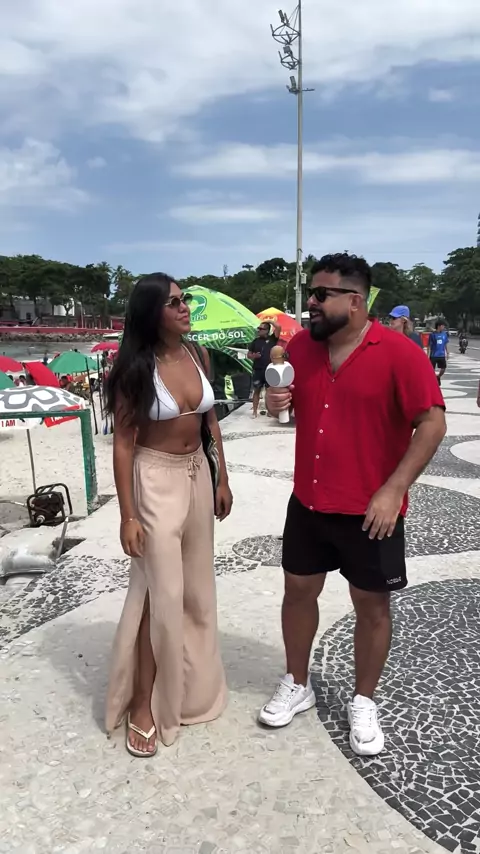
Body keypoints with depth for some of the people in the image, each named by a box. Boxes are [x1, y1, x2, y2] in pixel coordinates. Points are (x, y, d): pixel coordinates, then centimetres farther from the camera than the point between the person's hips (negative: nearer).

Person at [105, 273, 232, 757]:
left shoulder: (198, 356, 1)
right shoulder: (135, 368, -15)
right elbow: (123, 442, -14)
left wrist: (222, 480, 11)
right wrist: (127, 515, -16)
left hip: (198, 473, 6)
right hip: (156, 480, -6)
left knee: (195, 584, 16)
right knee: (161, 593, -1)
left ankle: (188, 681, 39)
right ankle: (143, 706, 17)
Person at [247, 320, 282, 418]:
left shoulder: (272, 338, 3)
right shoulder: (256, 341, 9)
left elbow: (278, 327, -11)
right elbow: (248, 354, 12)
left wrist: (269, 321, -1)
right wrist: (253, 356, -9)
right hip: (258, 370, 1)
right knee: (257, 391, 4)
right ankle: (255, 411, 8)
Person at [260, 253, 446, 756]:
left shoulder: (398, 353, -15)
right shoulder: (301, 346, 1)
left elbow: (432, 423, -16)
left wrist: (392, 490, -21)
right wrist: (277, 401, -9)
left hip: (369, 509, -4)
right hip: (308, 501, 5)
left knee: (371, 605, 12)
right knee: (298, 590, 16)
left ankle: (363, 703, 34)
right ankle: (296, 685, 38)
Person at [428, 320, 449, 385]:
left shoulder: (444, 334, 5)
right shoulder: (432, 334, -8)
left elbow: (446, 344, 14)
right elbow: (429, 346, -5)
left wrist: (447, 353, 12)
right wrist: (428, 355, -9)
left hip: (442, 355, 4)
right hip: (433, 355, -4)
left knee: (443, 369, 3)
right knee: (432, 369, 1)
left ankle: (438, 377, 30)